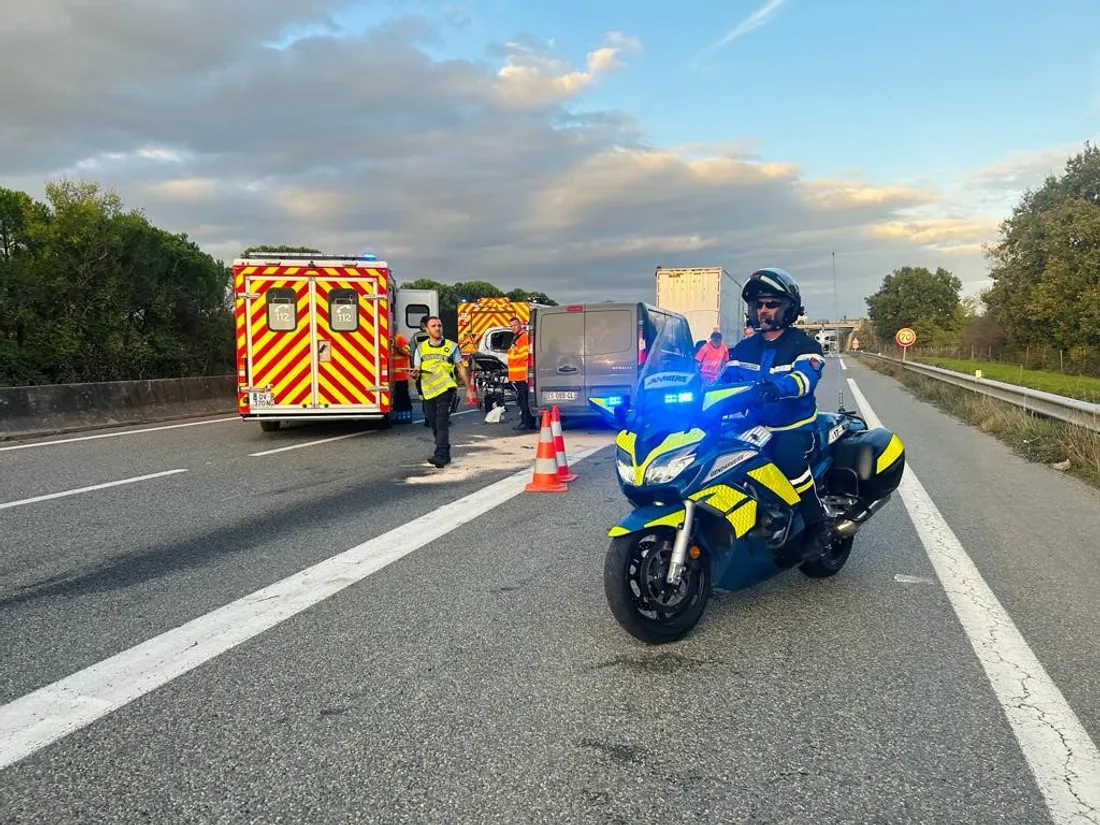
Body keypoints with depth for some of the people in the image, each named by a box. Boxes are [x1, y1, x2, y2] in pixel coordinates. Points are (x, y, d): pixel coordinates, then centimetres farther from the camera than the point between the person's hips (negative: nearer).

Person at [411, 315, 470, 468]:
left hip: (446, 390, -4)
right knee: (434, 425, 10)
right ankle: (445, 452, 25)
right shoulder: (420, 348, 11)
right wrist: (416, 372, -14)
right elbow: (416, 371, 11)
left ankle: (441, 455, -19)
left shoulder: (451, 346, 5)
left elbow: (461, 368, 8)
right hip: (428, 392, 4)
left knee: (442, 422, -14)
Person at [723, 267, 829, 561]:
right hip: (755, 426, 5)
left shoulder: (803, 345, -3)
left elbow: (805, 377, -24)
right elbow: (728, 380, 5)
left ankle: (816, 525, -19)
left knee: (788, 457, -35)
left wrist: (777, 387, -46)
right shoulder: (745, 348, 15)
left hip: (795, 426, -5)